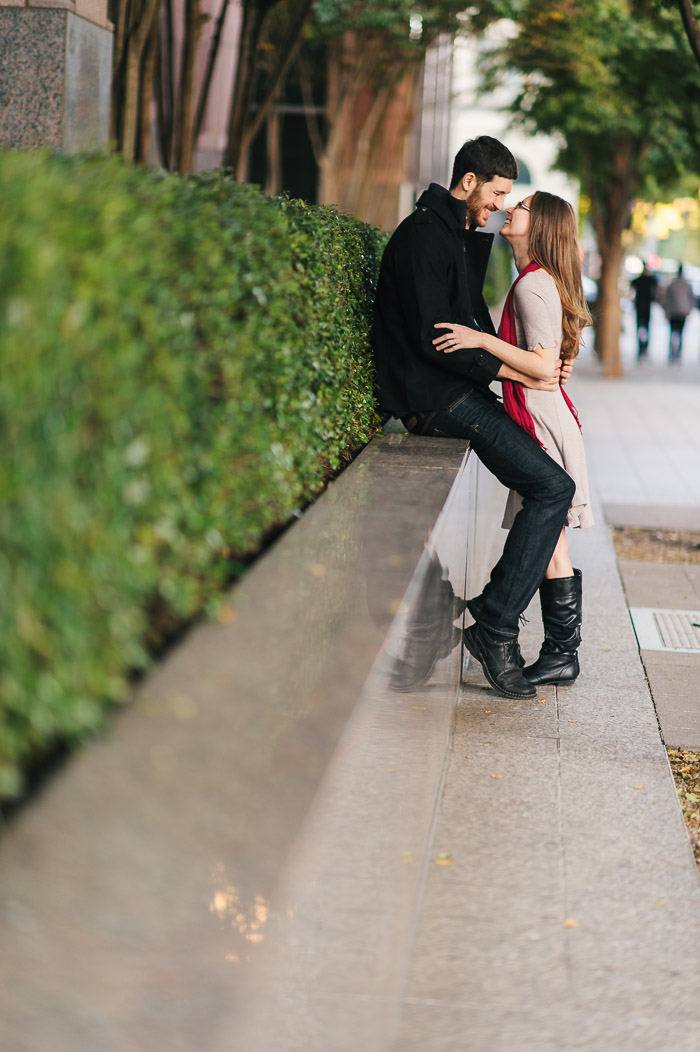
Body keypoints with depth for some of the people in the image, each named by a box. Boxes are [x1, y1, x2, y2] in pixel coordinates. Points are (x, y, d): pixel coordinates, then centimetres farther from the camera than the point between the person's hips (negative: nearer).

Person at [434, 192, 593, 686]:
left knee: (547, 544, -4)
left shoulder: (532, 285, -14)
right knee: (549, 545, 11)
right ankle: (562, 654, 17)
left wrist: (482, 340, -24)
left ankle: (561, 656, 3)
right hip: (543, 417, 10)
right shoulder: (540, 281, 16)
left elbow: (543, 364, -21)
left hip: (541, 421, -10)